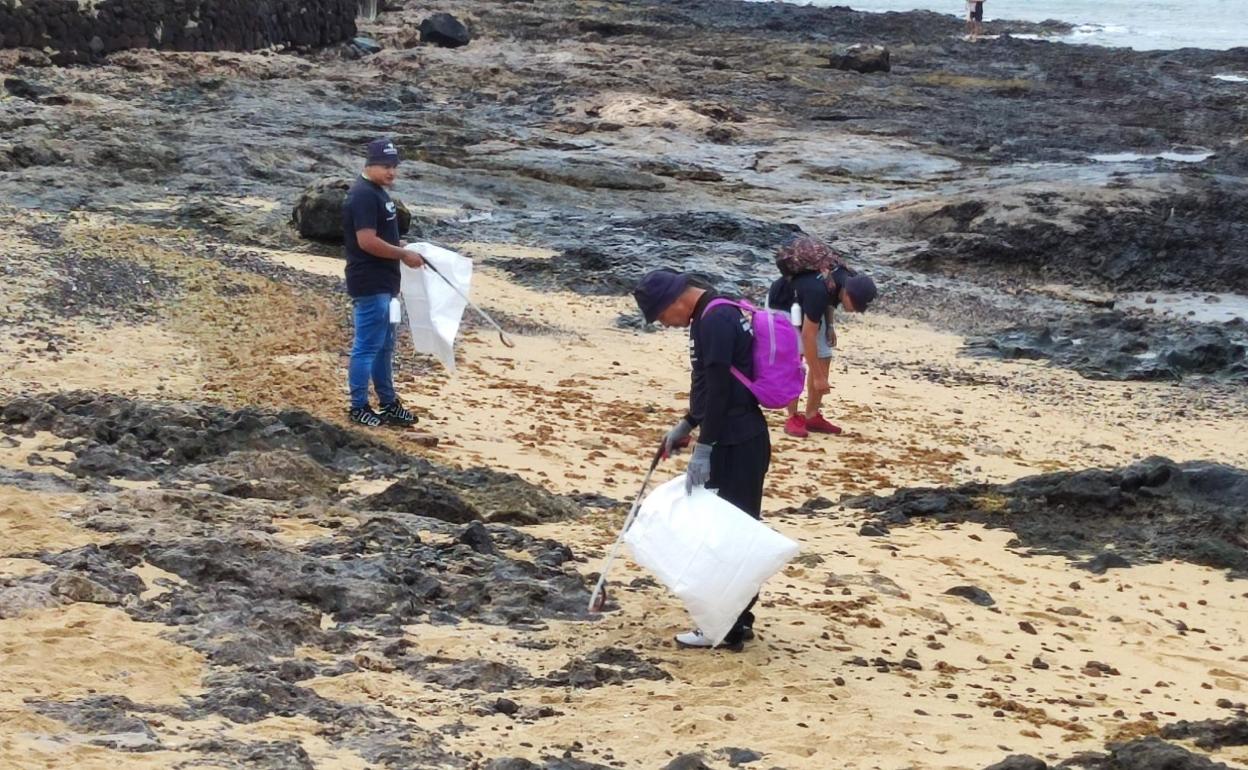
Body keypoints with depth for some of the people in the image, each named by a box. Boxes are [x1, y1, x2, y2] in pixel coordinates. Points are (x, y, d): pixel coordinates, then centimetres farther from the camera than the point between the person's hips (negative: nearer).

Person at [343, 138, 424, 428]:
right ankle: (359, 407, 5)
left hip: (384, 284, 11)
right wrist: (403, 254, -16)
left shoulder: (378, 192, 14)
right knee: (367, 347, -3)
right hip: (370, 286, -11)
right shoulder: (364, 195, -19)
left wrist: (401, 246, 10)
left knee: (384, 346, 16)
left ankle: (388, 404, 25)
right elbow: (367, 241, -25)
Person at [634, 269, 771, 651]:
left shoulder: (715, 321, -18)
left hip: (735, 446, -10)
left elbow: (718, 388, -23)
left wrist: (703, 449, -23)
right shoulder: (717, 315, 15)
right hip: (741, 439, 10)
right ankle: (737, 618, 21)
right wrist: (687, 424, 28)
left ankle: (725, 626, 2)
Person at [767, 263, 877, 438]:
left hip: (805, 305, 8)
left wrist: (829, 325, -4)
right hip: (782, 305, -8)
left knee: (823, 358, 1)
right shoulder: (818, 292, -40)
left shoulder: (847, 279, -17)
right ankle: (793, 418, -13)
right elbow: (808, 336, -34)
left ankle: (812, 417, 7)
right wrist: (818, 377, -31)